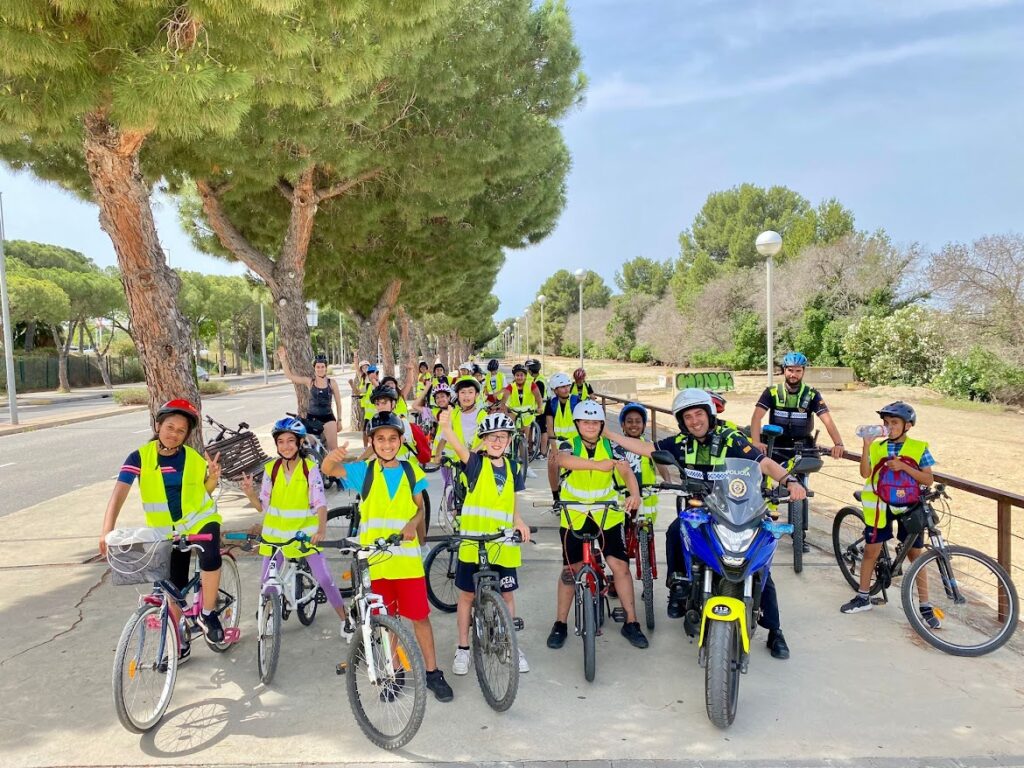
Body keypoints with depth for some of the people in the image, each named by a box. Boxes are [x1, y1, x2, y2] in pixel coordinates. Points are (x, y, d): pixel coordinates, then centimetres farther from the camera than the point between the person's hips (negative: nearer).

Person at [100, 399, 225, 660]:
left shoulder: (194, 459, -8)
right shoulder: (140, 457, -12)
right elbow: (119, 493, -20)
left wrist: (213, 477, -15)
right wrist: (107, 531, -32)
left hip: (201, 520, -1)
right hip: (168, 531, 1)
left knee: (210, 558, -32)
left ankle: (208, 613, -10)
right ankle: (180, 644, 28)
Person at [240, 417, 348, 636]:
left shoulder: (310, 469, -11)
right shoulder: (271, 469, -3)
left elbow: (320, 503, -17)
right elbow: (263, 505, 3)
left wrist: (322, 529, -33)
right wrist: (249, 493, -17)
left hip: (306, 532, -3)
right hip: (276, 533, 3)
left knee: (324, 579, -8)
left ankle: (345, 620, 9)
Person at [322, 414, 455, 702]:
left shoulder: (411, 471, 2)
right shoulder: (363, 471, -2)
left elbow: (420, 507, 10)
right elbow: (329, 470, -17)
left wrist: (413, 523, -12)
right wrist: (333, 456, -41)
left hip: (406, 557, 0)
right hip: (375, 559, 0)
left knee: (420, 616, 4)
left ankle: (432, 672, 18)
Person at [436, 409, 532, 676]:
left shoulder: (512, 469, 7)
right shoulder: (475, 463, -5)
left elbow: (511, 505, 13)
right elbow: (458, 447, -26)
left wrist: (519, 522, -7)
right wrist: (446, 427, -45)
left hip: (503, 545, 3)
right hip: (473, 543, -3)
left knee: (507, 594, 11)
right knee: (467, 594, 8)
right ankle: (463, 648, 23)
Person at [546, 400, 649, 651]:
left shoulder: (609, 446, -1)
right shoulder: (569, 445, -6)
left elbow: (626, 471, -15)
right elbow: (564, 460, -30)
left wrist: (635, 494, -35)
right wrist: (597, 464, -41)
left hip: (607, 516, 1)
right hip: (574, 517, -1)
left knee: (620, 566, -3)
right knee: (570, 570, 5)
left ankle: (631, 623, 12)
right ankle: (560, 624, 19)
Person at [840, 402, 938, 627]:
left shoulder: (918, 448, -2)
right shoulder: (878, 447, 0)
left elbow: (929, 479, -6)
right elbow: (865, 473, -12)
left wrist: (903, 466, -19)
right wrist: (866, 445, -21)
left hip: (909, 508, -1)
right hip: (881, 506, 2)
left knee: (915, 555, 4)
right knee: (871, 550, 8)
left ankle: (925, 607, 13)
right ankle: (863, 597, 22)